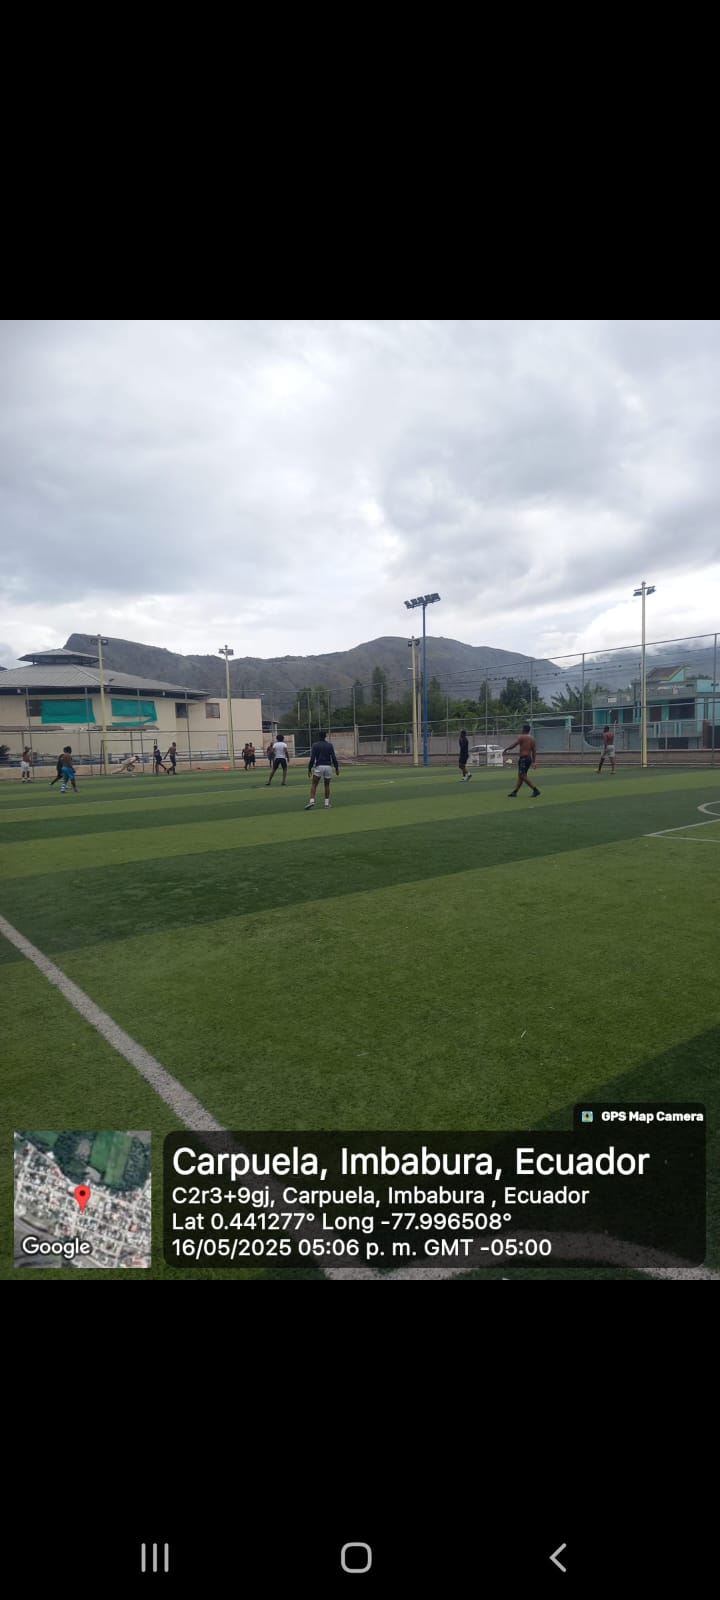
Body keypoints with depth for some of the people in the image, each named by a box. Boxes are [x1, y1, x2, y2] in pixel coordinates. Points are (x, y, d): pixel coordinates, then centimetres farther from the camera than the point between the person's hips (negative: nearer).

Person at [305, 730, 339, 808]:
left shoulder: (315, 745, -1)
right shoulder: (330, 745, 3)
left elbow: (312, 758, -5)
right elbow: (334, 758, -1)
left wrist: (309, 769, 1)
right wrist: (337, 768, 6)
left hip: (319, 767, -2)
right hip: (328, 767, 2)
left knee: (314, 785, 2)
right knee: (327, 785, 14)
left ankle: (311, 801, -15)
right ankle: (327, 803, 12)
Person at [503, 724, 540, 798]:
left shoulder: (522, 737, -10)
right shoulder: (532, 738, 12)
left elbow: (513, 745, -10)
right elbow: (534, 750, 11)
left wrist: (505, 750, 4)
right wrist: (533, 761, 15)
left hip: (523, 758, -9)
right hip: (529, 758, 9)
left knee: (523, 776, -8)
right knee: (520, 775, 12)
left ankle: (535, 790, -14)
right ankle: (514, 792, 15)